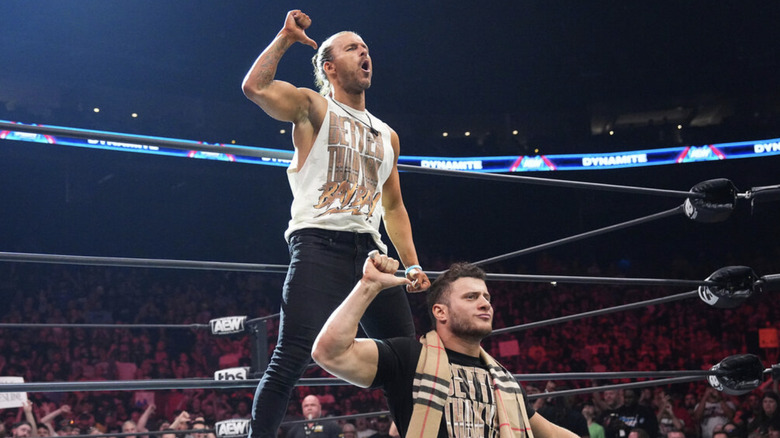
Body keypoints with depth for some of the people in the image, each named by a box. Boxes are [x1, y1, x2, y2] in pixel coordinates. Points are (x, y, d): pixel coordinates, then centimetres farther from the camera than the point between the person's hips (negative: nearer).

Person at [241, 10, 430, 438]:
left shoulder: (386, 134, 25)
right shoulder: (313, 107, 8)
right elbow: (254, 87, -11)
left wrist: (412, 265, 19)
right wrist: (285, 37, -3)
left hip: (369, 250, 6)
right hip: (320, 244, -6)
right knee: (292, 358, -17)